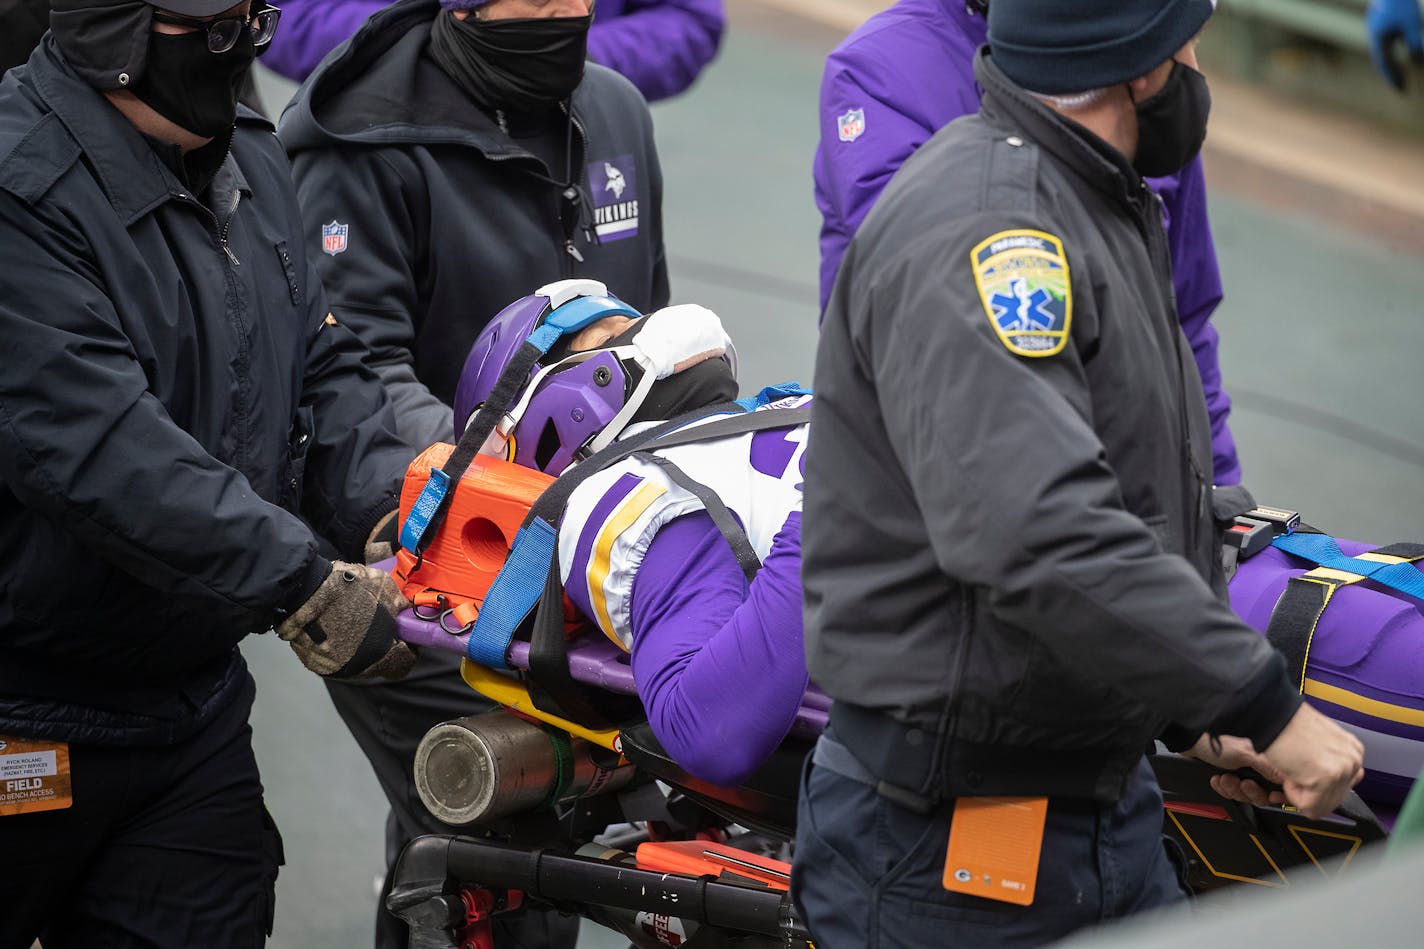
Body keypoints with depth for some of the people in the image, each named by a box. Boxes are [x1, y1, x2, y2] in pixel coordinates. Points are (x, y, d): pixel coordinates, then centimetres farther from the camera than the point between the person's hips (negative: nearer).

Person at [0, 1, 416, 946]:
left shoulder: (250, 159, 8)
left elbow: (321, 368, 10)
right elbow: (96, 442, -29)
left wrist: (389, 509, -10)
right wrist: (300, 583, -30)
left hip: (196, 706, 7)